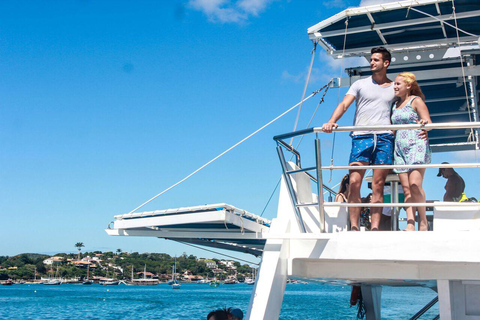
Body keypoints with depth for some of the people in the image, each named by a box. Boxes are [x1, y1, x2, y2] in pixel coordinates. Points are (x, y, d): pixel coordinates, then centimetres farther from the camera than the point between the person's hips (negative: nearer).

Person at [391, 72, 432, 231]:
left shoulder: (416, 100, 2)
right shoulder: (395, 105, 20)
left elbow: (429, 124, -8)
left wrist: (425, 123, -27)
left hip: (416, 146, -6)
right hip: (400, 148, 6)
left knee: (415, 185, -18)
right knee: (406, 189, -2)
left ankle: (423, 221, -3)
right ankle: (410, 224, -7)